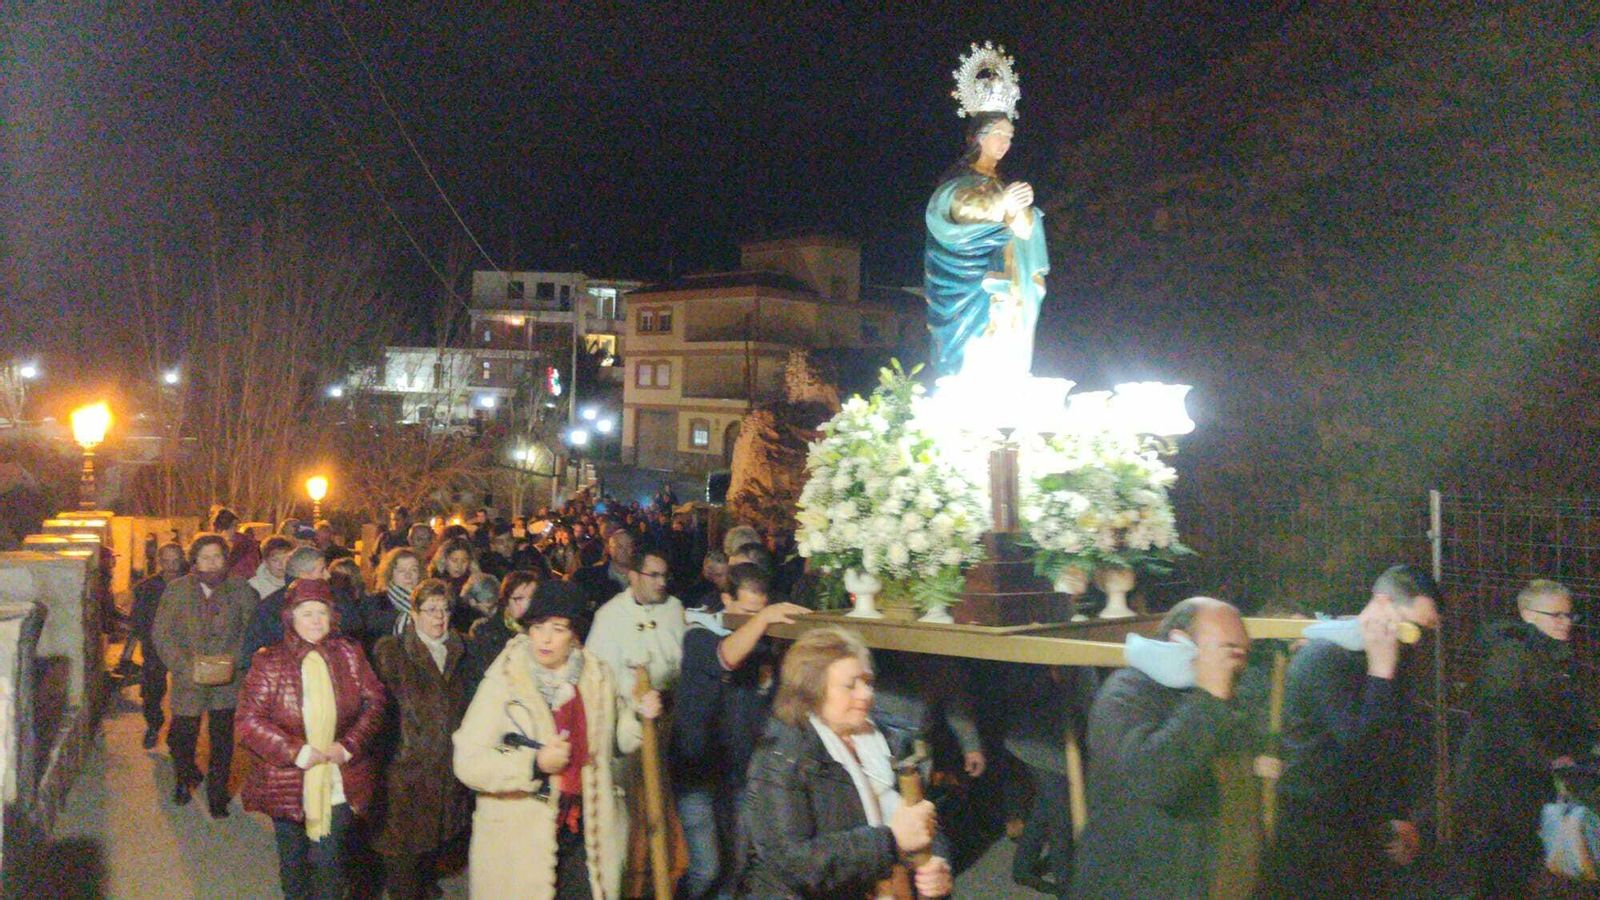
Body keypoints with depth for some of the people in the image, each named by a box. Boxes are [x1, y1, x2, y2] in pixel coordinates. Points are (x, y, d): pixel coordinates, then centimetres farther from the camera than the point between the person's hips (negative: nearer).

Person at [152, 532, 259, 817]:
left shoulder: (240, 589, 1)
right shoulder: (177, 590, 1)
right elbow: (161, 633, 0)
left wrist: (235, 660, -13)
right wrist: (185, 665, -12)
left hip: (227, 680, 0)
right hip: (189, 680, 0)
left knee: (223, 740, 2)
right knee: (181, 739, 9)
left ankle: (217, 795, 20)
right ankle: (185, 778, 40)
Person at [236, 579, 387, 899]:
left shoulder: (349, 654, 1)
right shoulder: (270, 662, -6)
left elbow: (374, 702, 2)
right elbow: (249, 720, -10)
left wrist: (349, 745, -11)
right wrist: (295, 752, -18)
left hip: (339, 785, 1)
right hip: (289, 785, 0)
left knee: (329, 864, 0)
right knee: (293, 864, 15)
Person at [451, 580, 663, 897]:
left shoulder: (596, 677, 4)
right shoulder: (503, 683, -9)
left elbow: (618, 738, 18)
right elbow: (468, 762, -13)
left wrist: (640, 715, -1)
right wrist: (534, 764, -22)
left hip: (584, 834, 3)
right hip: (518, 840, -3)